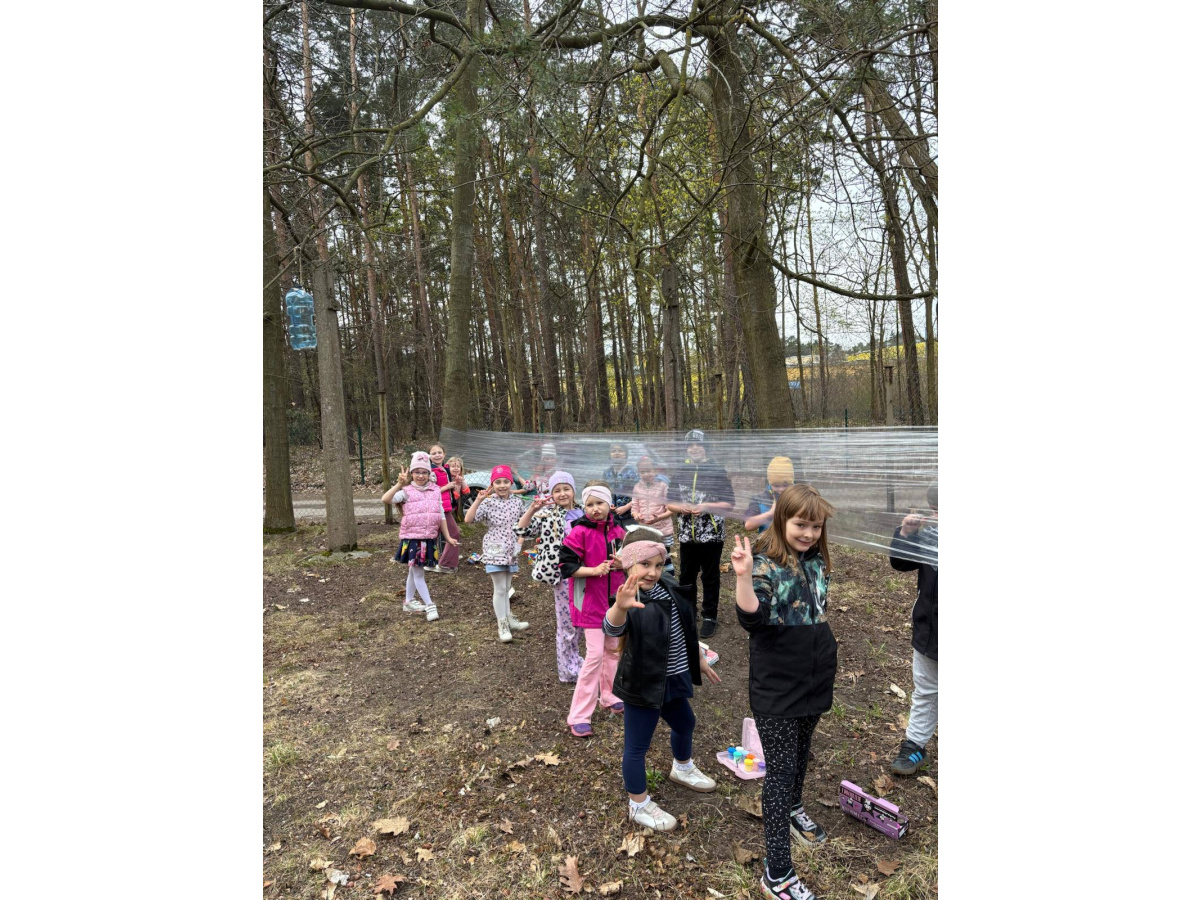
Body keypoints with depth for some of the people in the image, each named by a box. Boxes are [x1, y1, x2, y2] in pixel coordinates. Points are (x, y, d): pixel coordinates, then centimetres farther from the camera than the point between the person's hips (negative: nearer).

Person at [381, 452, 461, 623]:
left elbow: (441, 516, 9)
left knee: (414, 571, 18)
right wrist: (399, 484, -36)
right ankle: (430, 606, 3)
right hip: (412, 537, -4)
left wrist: (448, 537, 9)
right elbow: (386, 499, -25)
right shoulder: (407, 491, -9)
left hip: (429, 538, 4)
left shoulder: (435, 491, 4)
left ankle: (409, 601, 32)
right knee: (418, 572, -3)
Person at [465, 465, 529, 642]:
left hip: (511, 551, 4)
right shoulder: (488, 503, -10)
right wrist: (479, 500, -28)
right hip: (495, 550, -4)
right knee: (500, 588, -2)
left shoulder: (517, 502, 3)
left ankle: (508, 619, 29)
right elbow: (468, 519, -21)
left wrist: (519, 542, 3)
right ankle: (502, 625, 8)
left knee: (506, 588, 16)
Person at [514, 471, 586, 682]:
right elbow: (522, 531, -17)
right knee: (567, 623, 7)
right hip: (564, 575, -4)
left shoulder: (582, 513, 6)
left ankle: (574, 661, 39)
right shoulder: (548, 515, -6)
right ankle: (568, 671, 25)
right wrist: (532, 509, -27)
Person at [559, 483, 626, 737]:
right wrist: (595, 570, -25)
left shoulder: (618, 531, 0)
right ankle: (578, 716, 3)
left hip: (614, 600, 6)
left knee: (613, 648, 17)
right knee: (595, 654, -8)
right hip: (590, 602, -6)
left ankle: (609, 695, 39)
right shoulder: (579, 532, -15)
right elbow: (566, 565, -17)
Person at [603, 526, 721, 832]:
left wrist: (698, 659, 22)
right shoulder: (630, 603, -27)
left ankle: (682, 769, 59)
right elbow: (613, 628, -51)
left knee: (685, 724, 29)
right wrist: (620, 607, -72)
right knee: (637, 746, 7)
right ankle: (639, 805, 32)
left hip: (672, 680, 8)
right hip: (643, 684, -8)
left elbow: (685, 631, 12)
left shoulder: (668, 589, -5)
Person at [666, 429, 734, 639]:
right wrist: (681, 507, -11)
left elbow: (729, 504, -6)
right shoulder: (679, 472, 7)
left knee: (710, 576, 7)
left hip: (712, 535, -3)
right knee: (686, 575, 14)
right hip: (687, 535, 4)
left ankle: (709, 616, 20)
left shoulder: (718, 471, -3)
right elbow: (669, 503, 10)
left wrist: (706, 506, -18)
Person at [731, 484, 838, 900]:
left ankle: (794, 809, 53)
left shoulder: (818, 561, 2)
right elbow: (752, 617, -32)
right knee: (780, 771, 0)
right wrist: (744, 576, -46)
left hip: (815, 679, 6)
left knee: (801, 753, 26)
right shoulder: (764, 563, -18)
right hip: (777, 687, -6)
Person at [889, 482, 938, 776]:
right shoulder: (928, 531, -3)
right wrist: (905, 534, -12)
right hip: (927, 627, 4)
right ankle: (915, 745, 32)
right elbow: (901, 563, 4)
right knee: (924, 691, 19)